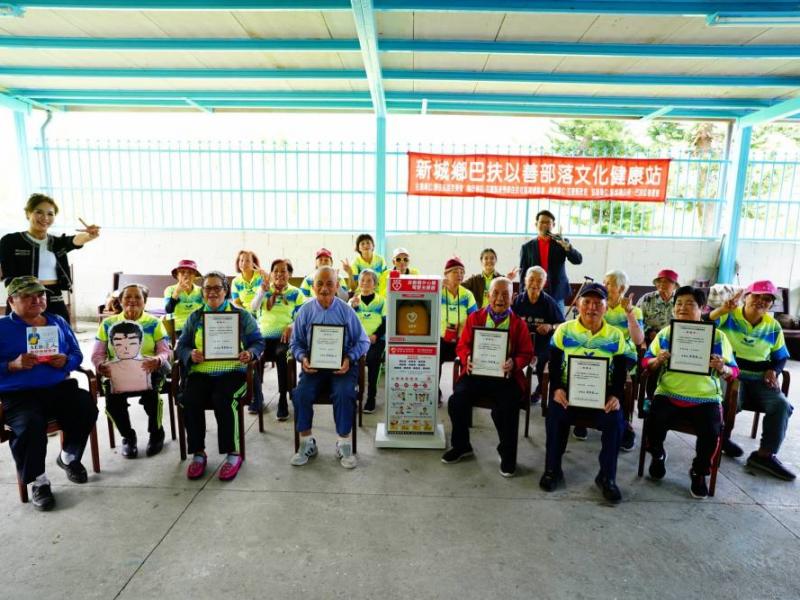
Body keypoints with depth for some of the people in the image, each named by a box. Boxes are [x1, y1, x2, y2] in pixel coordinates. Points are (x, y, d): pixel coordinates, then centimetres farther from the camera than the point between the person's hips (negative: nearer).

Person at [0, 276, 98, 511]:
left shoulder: (58, 322, 16)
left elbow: (77, 355, 15)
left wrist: (66, 361, -7)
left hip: (59, 388, 3)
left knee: (86, 407, -23)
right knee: (30, 425, -32)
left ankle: (69, 456, 8)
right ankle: (38, 480, -5)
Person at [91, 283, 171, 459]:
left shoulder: (154, 323, 8)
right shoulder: (108, 324, 13)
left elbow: (165, 352, -1)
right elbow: (97, 354, 8)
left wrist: (157, 360, -25)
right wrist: (101, 366, -16)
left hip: (148, 372, -2)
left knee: (151, 394, -33)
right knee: (113, 401, -28)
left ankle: (156, 433, -1)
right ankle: (128, 436, 6)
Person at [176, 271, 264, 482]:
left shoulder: (242, 315, 10)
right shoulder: (194, 317, 18)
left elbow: (258, 342, 6)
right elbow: (181, 346, 13)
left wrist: (250, 353, -16)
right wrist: (190, 355, -10)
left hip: (232, 371, -2)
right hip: (200, 372, 3)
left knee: (223, 400, -32)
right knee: (189, 400, -27)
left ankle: (233, 453, -16)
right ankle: (197, 453, -9)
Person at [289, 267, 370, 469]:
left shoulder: (346, 311, -1)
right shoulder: (305, 311, 4)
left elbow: (362, 342, 2)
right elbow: (296, 343, 10)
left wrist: (349, 359, -14)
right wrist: (302, 358, -10)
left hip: (342, 366, -2)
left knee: (344, 394, -28)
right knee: (301, 393, -22)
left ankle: (344, 444, -6)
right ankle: (306, 443, 0)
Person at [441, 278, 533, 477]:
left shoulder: (518, 323, 9)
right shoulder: (475, 317, 11)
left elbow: (526, 353, 6)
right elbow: (463, 345, 9)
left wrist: (514, 363, -17)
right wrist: (467, 358, -15)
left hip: (505, 375, -1)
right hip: (476, 372, 1)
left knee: (508, 407, -27)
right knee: (457, 399, -23)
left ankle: (507, 453, 4)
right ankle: (461, 445, 6)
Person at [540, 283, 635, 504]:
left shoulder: (615, 336, 5)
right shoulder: (564, 330, 2)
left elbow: (621, 371, 5)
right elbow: (554, 364, 2)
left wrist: (616, 395, -13)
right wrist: (557, 388, -14)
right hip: (568, 388, -1)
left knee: (615, 421, -23)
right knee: (555, 416, -26)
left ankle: (607, 476, 0)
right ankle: (552, 469, -4)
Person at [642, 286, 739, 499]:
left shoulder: (717, 336, 4)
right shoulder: (665, 333, 7)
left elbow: (733, 371, 4)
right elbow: (645, 362, 6)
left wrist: (722, 368, -20)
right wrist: (657, 361, -17)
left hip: (706, 398, 0)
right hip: (668, 394, 1)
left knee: (711, 432, -25)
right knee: (652, 424, -25)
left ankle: (699, 472, 8)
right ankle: (658, 455, 12)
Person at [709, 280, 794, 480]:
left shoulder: (773, 326, 9)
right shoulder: (727, 316, -5)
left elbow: (781, 357, 19)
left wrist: (772, 371, -2)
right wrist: (722, 310, -35)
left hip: (758, 379, 5)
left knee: (782, 405, -19)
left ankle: (765, 454, -5)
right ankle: (722, 437, 1)